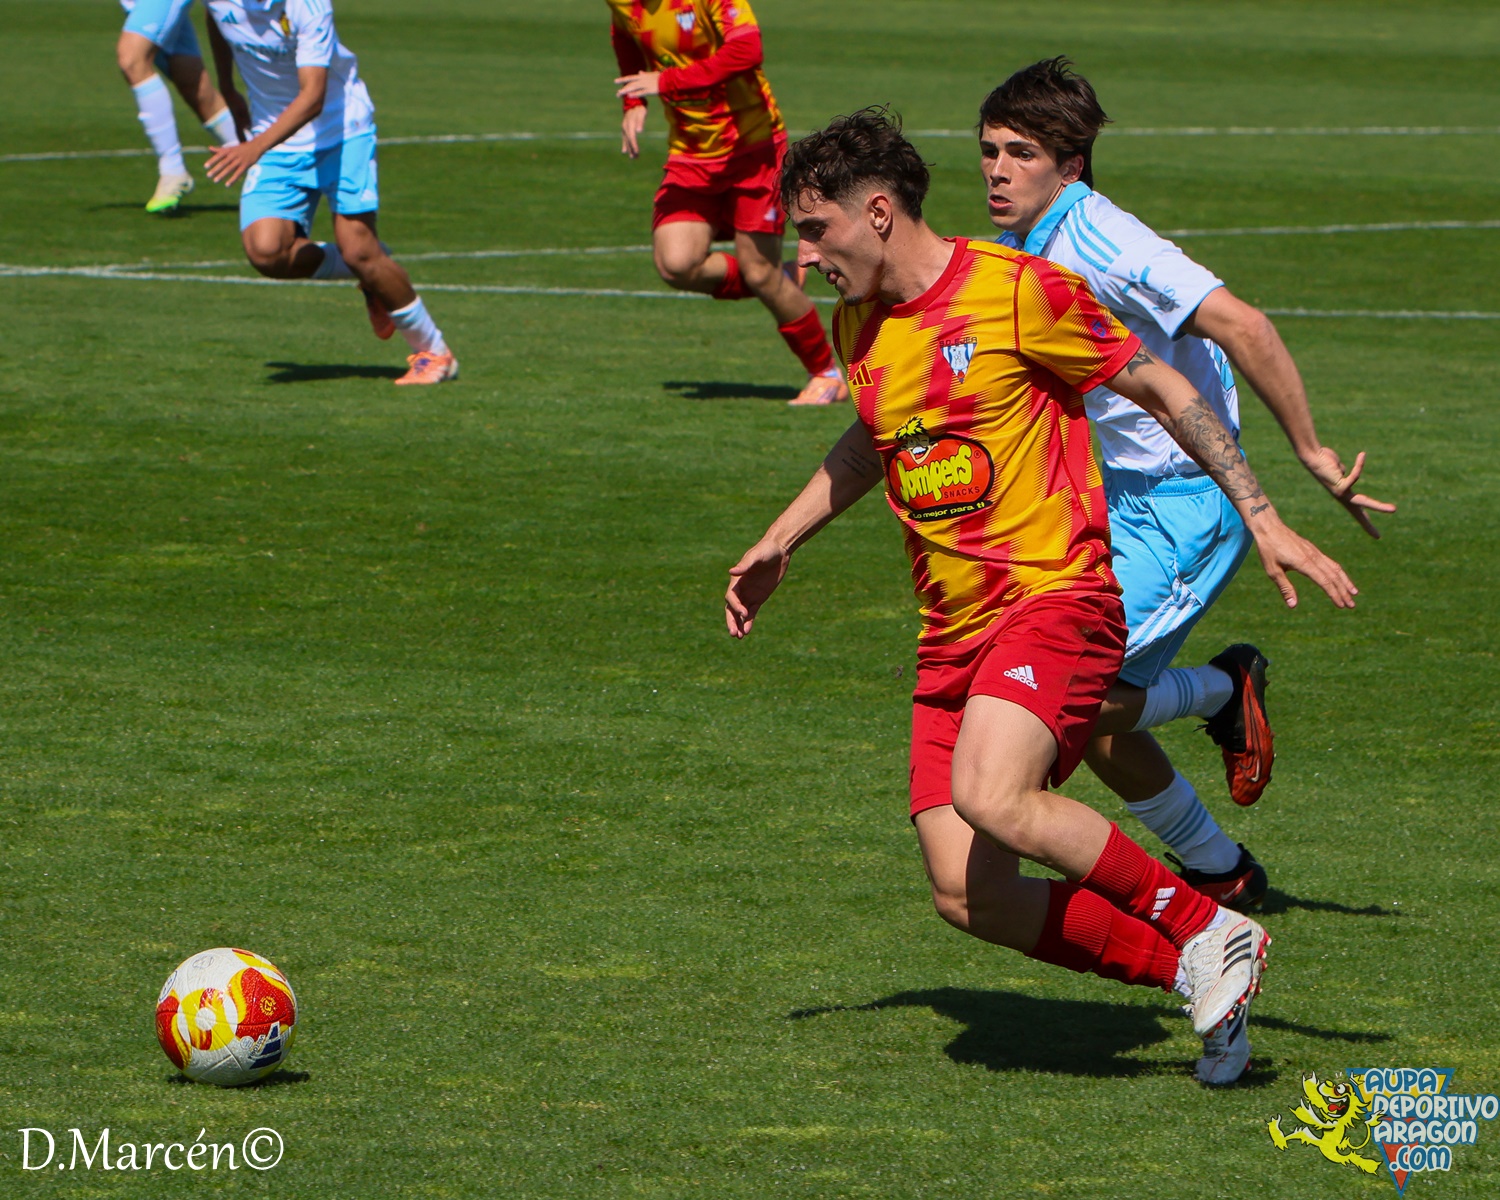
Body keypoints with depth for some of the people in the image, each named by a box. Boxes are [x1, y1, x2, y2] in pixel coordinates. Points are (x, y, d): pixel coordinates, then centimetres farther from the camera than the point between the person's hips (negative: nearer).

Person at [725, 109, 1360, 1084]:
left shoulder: (1019, 292, -9)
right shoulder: (860, 327, 12)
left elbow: (1166, 391, -2)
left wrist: (1262, 518, -6)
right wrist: (781, 541, 30)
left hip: (1054, 598, -7)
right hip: (950, 634, 7)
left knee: (992, 798, -33)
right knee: (971, 897, -8)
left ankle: (1210, 931, -14)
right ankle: (1195, 971, 8)